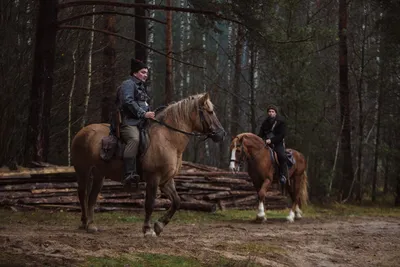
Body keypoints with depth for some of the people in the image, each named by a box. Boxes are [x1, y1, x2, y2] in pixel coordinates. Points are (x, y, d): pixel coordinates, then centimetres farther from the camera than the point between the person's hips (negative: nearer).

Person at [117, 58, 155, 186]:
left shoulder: (141, 87, 30)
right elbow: (128, 102, -16)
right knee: (134, 139, -36)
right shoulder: (128, 84, -1)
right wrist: (143, 114, -20)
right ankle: (129, 174, -49)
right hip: (128, 122, -11)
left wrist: (150, 113, 20)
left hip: (141, 122, 11)